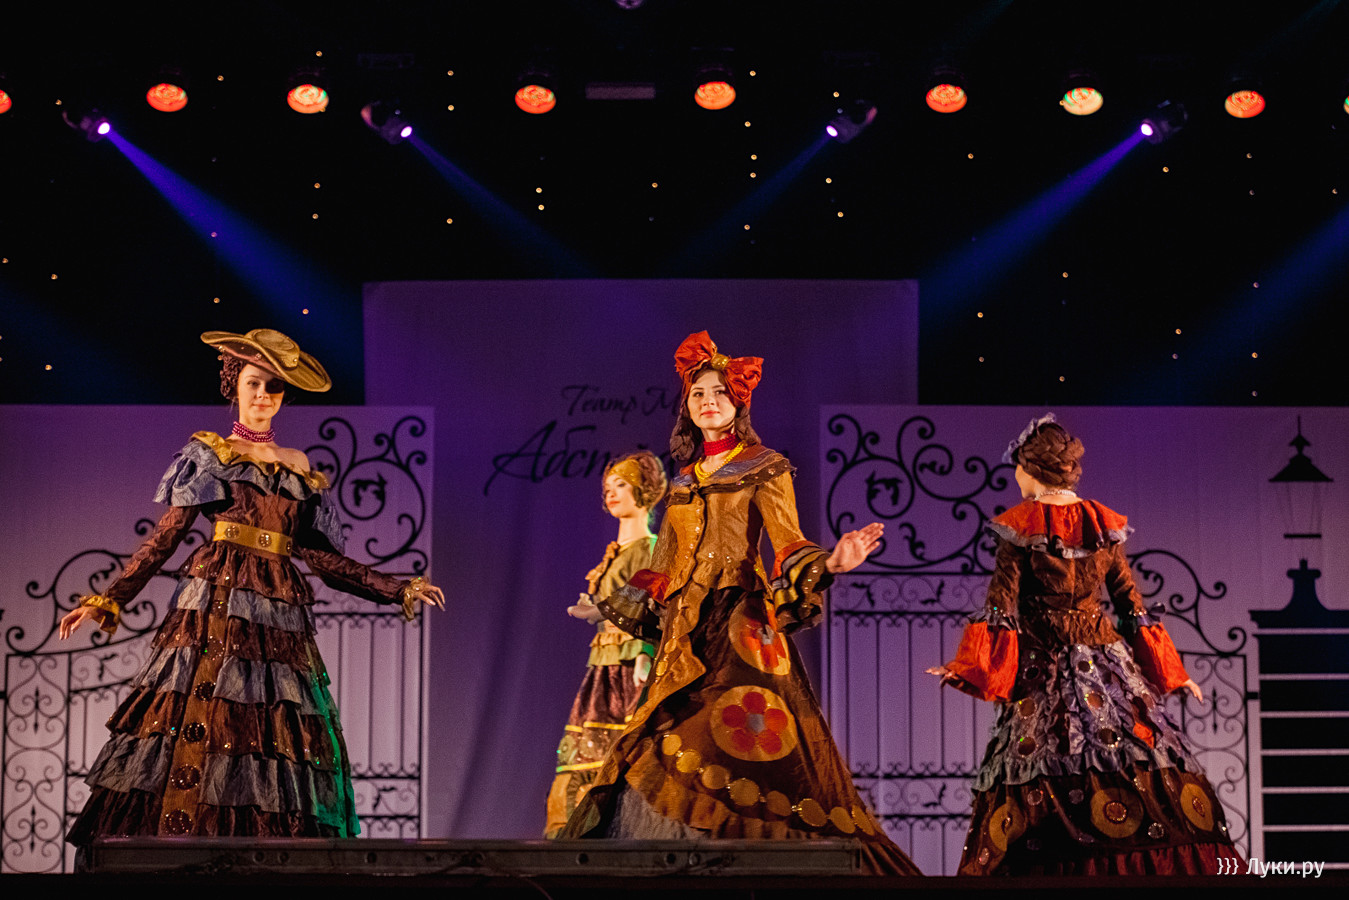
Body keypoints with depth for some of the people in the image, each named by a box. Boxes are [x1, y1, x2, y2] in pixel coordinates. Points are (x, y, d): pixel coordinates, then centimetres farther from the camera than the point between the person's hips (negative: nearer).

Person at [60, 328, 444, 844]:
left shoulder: (299, 471, 18)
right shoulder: (207, 453, 11)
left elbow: (322, 557, 14)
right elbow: (166, 536, 5)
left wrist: (397, 590, 7)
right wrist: (109, 600, -4)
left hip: (279, 613, 3)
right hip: (215, 603, -3)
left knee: (275, 731, -7)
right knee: (196, 728, -15)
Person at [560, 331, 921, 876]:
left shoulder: (765, 470, 5)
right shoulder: (685, 483, 20)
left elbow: (788, 544, -5)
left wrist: (828, 564, -25)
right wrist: (608, 608, 31)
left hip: (742, 623, -5)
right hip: (686, 630, 5)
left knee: (736, 753, -16)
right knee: (678, 761, -3)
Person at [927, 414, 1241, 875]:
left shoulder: (1019, 528, -4)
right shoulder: (1104, 524, 7)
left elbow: (1002, 607, -8)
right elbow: (1131, 604, 9)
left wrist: (965, 666, -6)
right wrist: (1172, 674, 15)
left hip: (1044, 670, -3)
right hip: (1107, 664, 4)